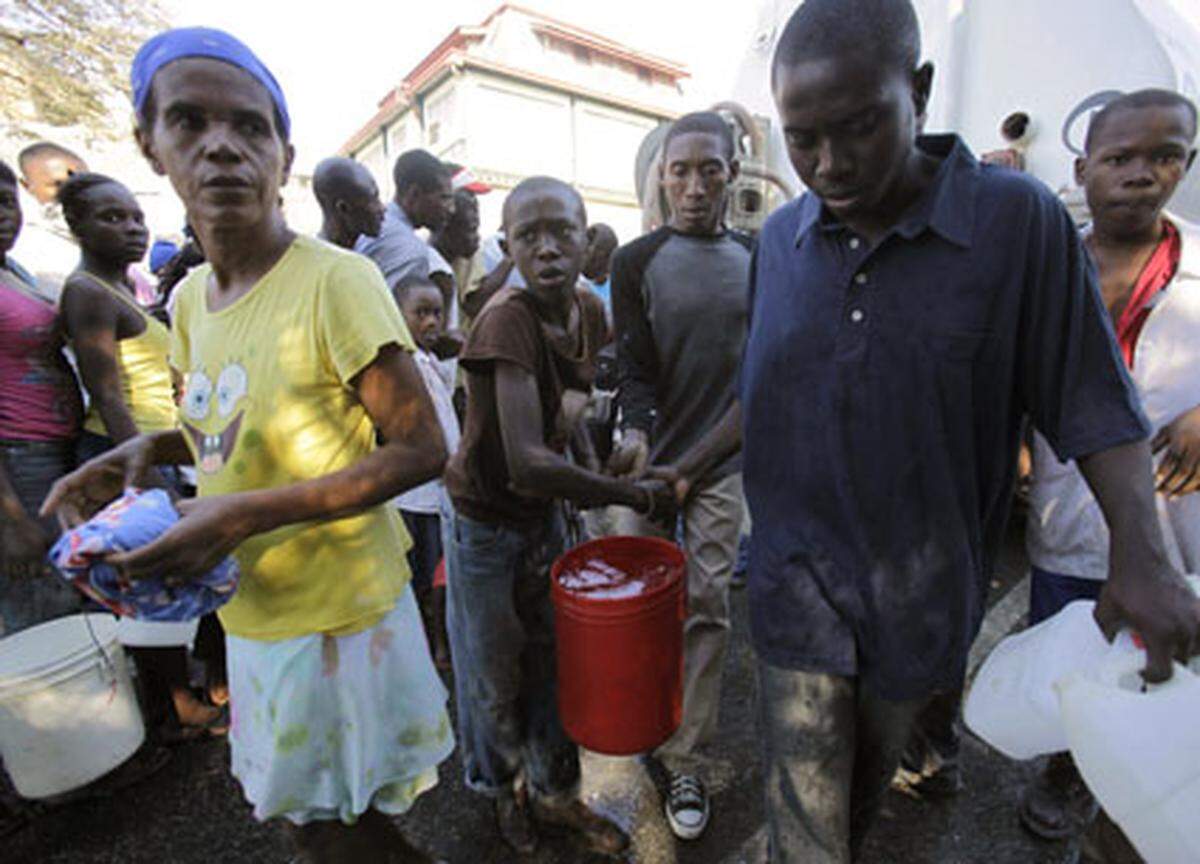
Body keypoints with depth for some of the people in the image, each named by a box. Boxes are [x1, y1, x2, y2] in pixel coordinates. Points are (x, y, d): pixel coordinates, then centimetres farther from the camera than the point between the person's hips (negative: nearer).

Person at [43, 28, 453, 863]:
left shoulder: (337, 280, -20)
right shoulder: (190, 299, 5)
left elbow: (422, 449, -20)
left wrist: (249, 513, -24)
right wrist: (151, 447, -1)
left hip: (340, 614, -7)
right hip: (250, 613, 7)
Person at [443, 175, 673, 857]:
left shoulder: (590, 310, -5)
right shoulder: (507, 320, -27)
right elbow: (527, 462, -37)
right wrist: (635, 494, -25)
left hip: (544, 513, 6)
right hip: (486, 523, -5)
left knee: (553, 660, 18)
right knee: (496, 674, 15)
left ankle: (555, 793, 43)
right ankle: (503, 789, 46)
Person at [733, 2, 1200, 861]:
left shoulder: (1018, 220, -9)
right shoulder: (780, 240, -1)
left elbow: (1093, 403, -6)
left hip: (922, 592, 0)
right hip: (799, 586, 1)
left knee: (867, 785, 25)